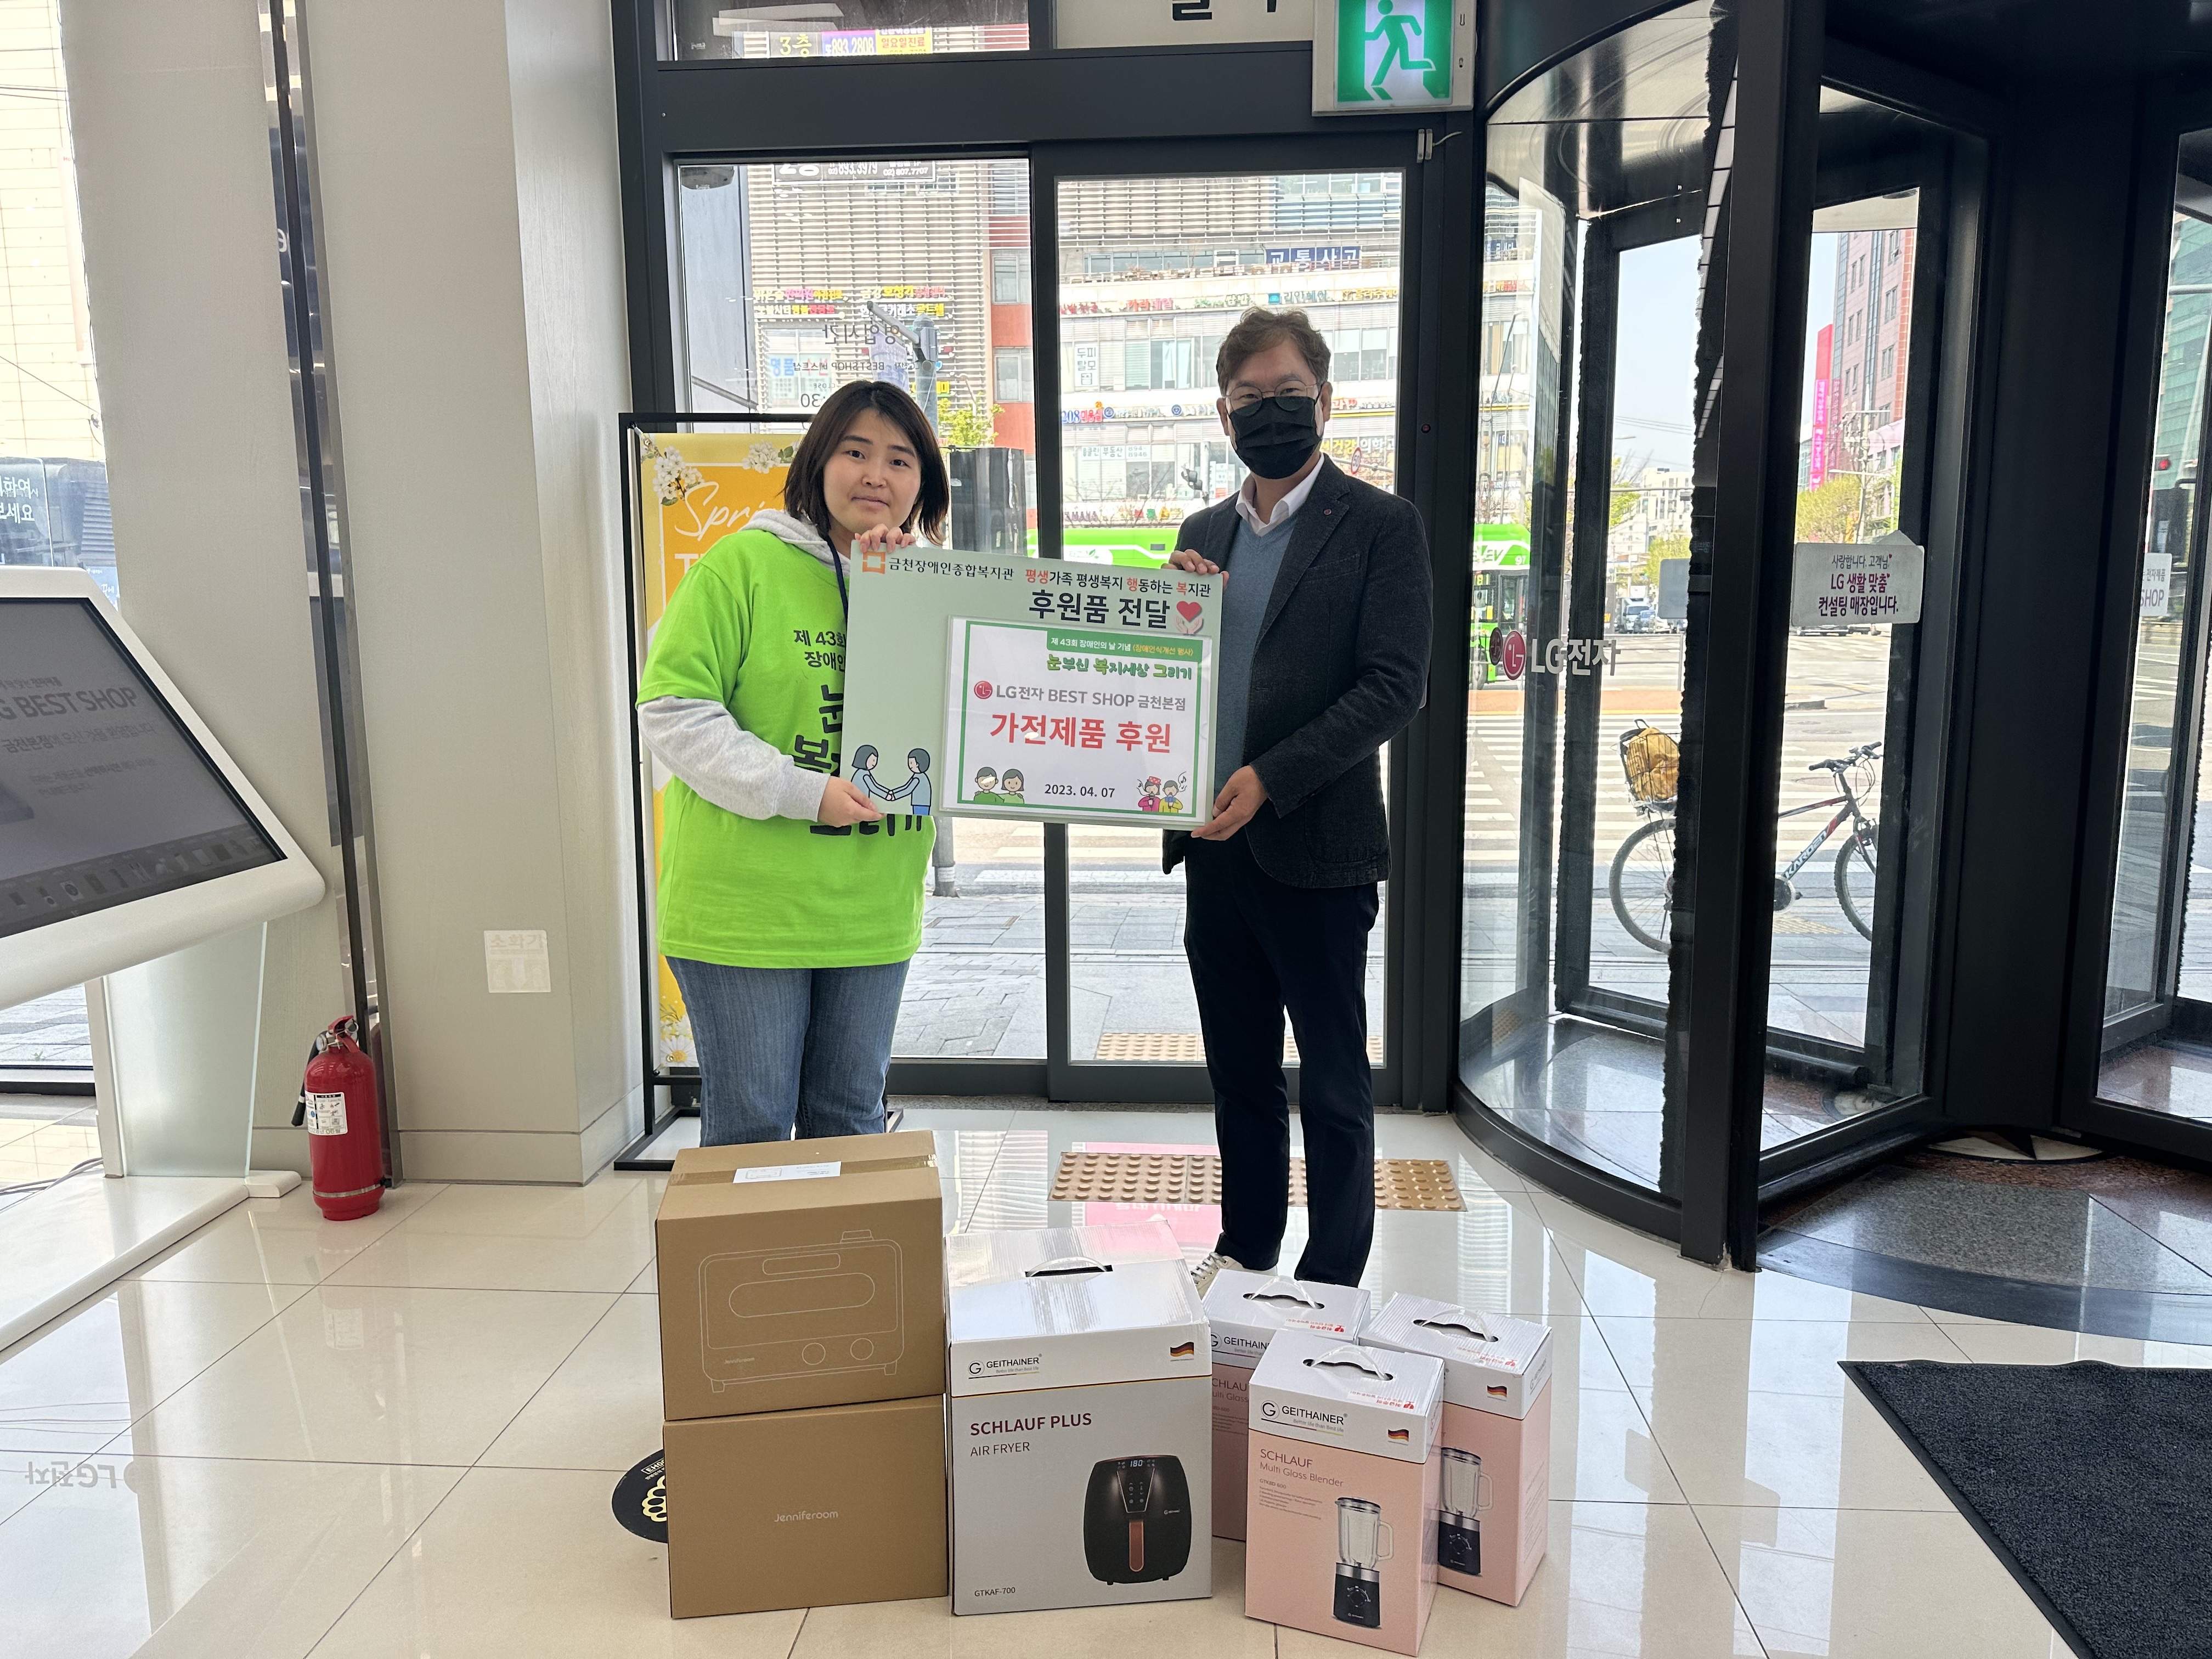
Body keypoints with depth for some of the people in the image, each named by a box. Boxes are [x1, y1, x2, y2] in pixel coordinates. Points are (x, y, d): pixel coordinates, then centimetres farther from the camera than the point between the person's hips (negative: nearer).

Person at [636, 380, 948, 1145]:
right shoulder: (742, 564, -7)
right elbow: (671, 711, -11)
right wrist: (804, 791, -18)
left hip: (873, 907, 5)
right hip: (745, 904, -4)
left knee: (851, 1123, 17)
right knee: (750, 1132, 6)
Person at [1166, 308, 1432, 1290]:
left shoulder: (1380, 526, -5)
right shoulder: (1204, 534, 13)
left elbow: (1394, 687, -13)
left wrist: (1270, 778, -21)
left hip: (1316, 846, -6)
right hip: (1215, 844, 6)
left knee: (1332, 1082, 7)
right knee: (1239, 1069, 17)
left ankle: (1333, 1283, 21)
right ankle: (1245, 1252, 33)